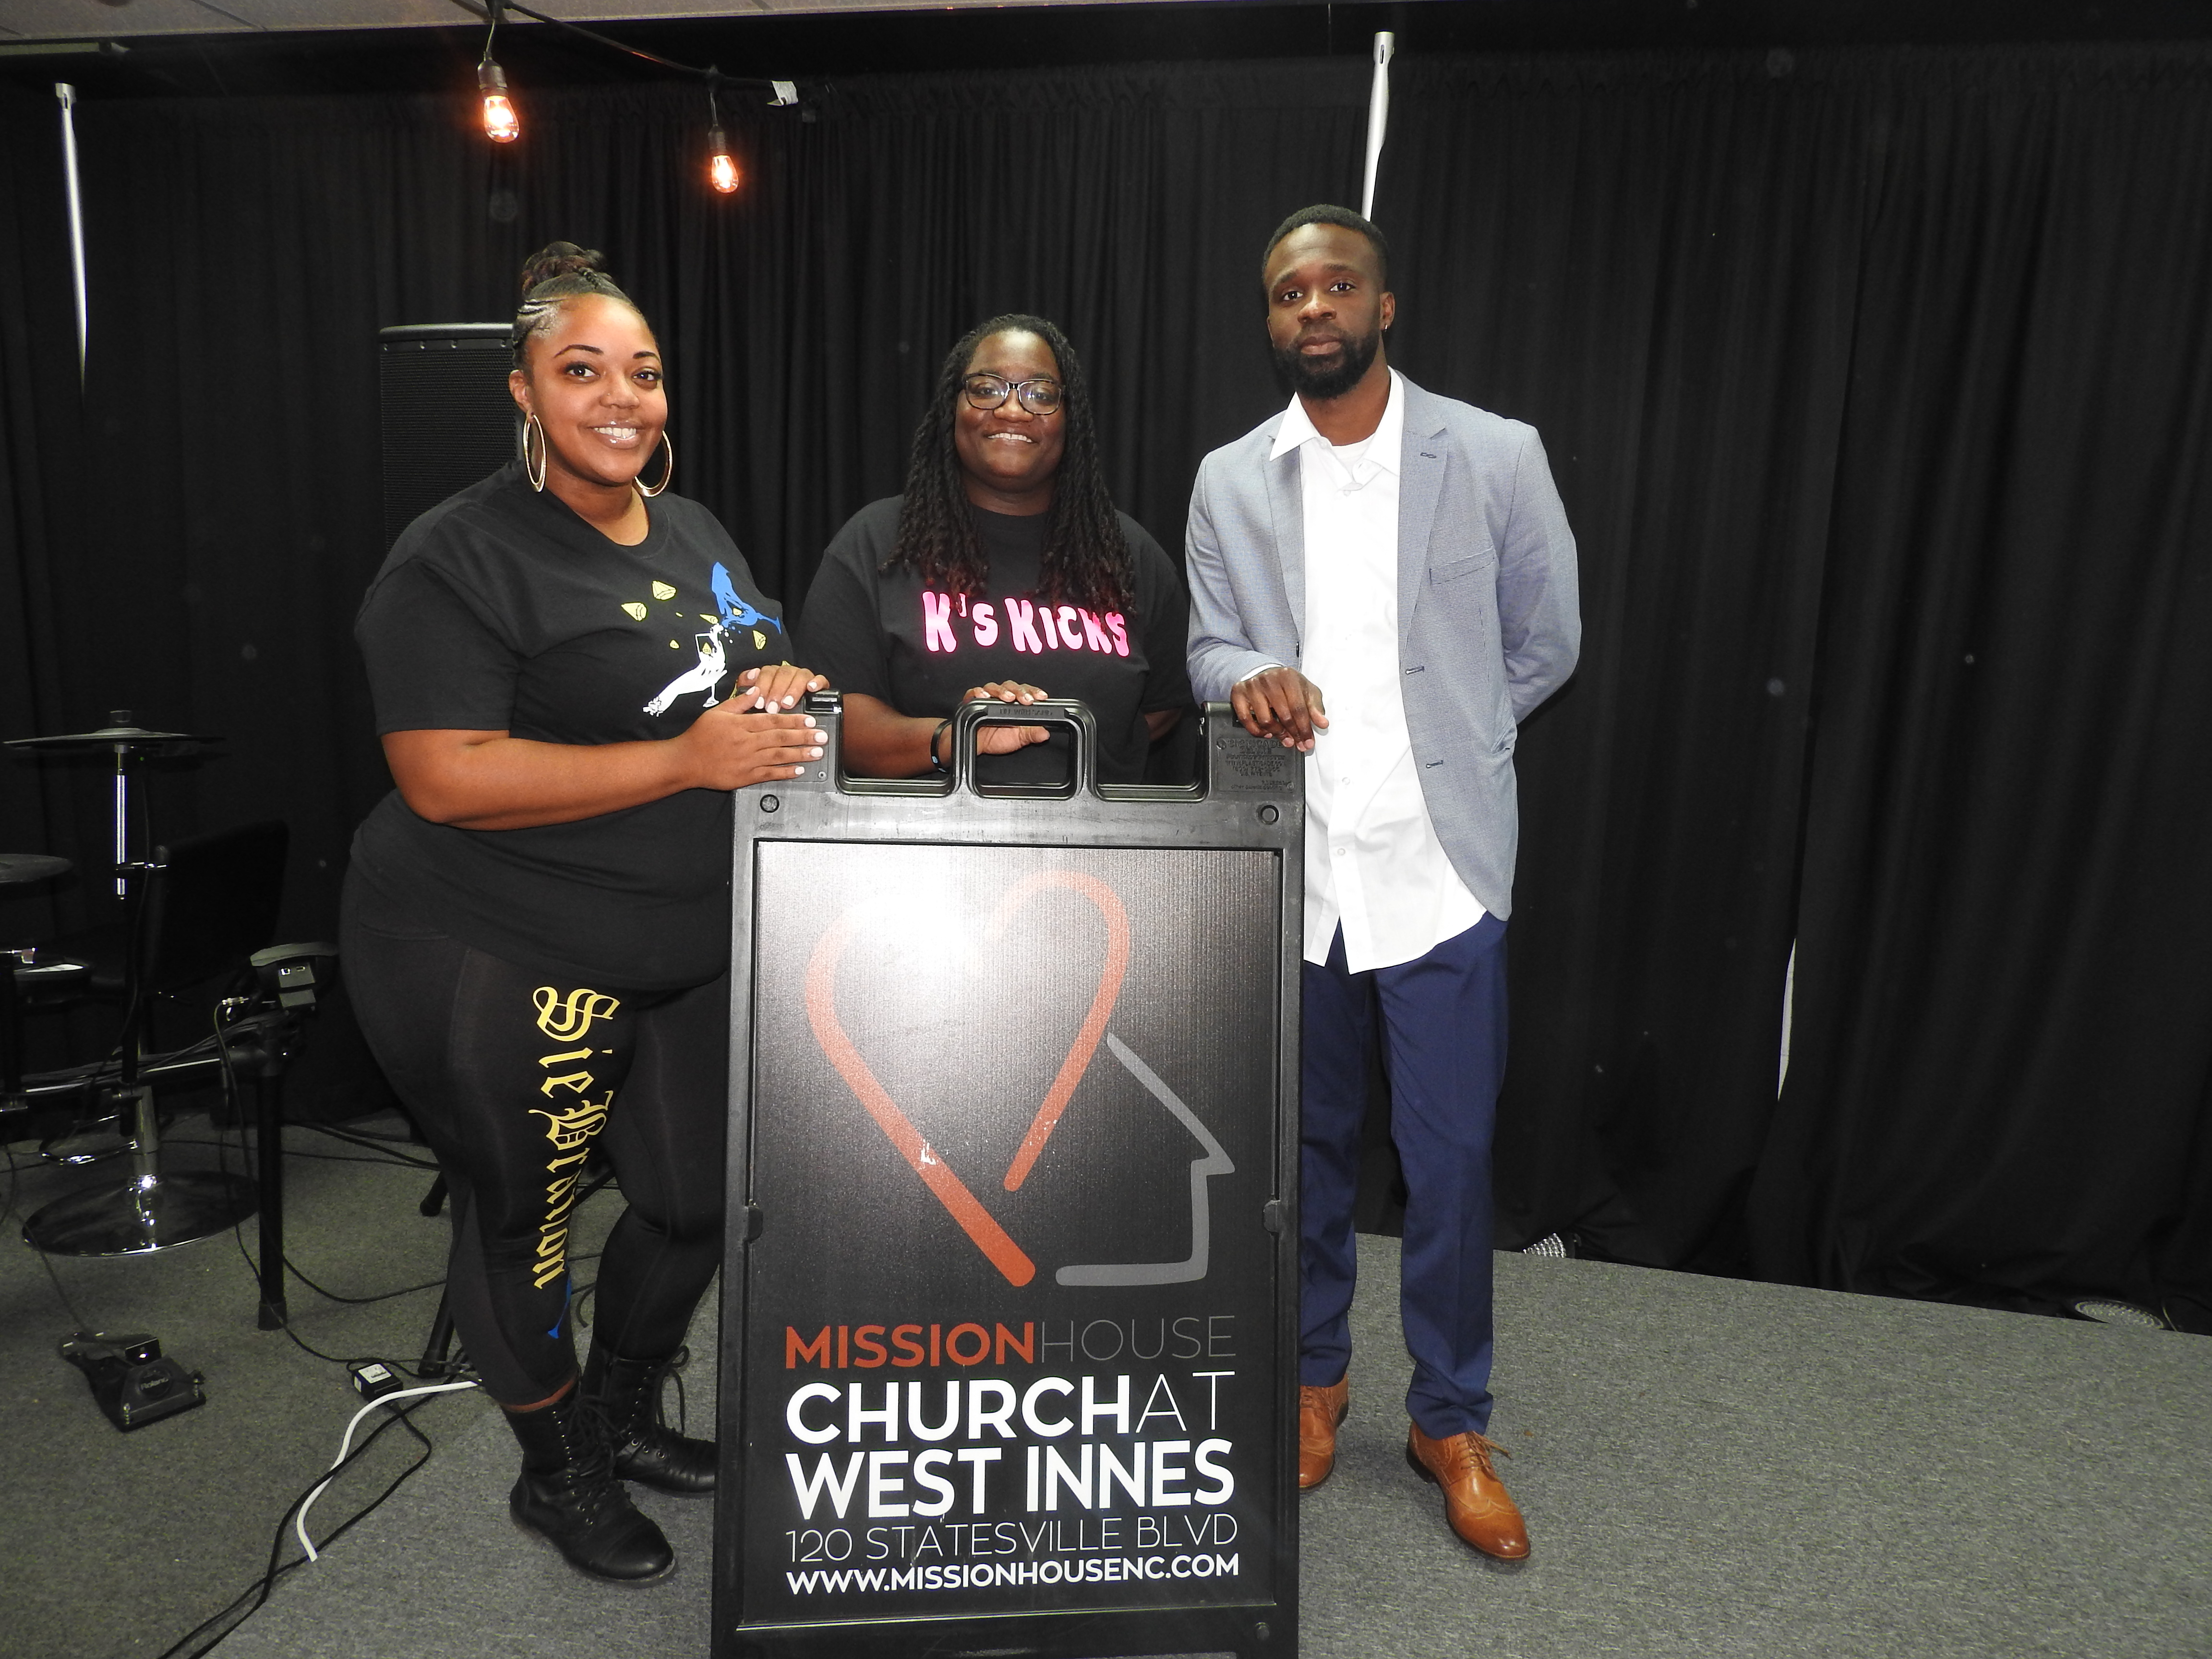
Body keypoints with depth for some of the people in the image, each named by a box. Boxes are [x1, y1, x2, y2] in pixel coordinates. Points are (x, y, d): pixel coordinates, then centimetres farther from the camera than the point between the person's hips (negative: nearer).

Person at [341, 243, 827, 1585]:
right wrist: (687, 762, -27)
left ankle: (627, 1416, 44)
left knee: (704, 1197, 16)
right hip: (506, 965, -7)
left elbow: (752, 680, 22)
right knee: (528, 1215, 10)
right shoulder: (462, 557, -13)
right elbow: (444, 778, -22)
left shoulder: (697, 531, 10)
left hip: (698, 949, 8)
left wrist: (780, 699, -3)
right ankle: (558, 1475, 36)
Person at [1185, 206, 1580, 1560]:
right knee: (1309, 1140, 16)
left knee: (1452, 1158, 5)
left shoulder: (1498, 457, -1)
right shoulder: (1230, 480, 7)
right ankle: (1314, 1375, 37)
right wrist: (1255, 679, -15)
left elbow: (1547, 644, 7)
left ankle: (1452, 1421, 27)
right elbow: (1208, 647, 8)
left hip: (1440, 865, -2)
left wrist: (1436, 746, 7)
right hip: (1289, 867, 2)